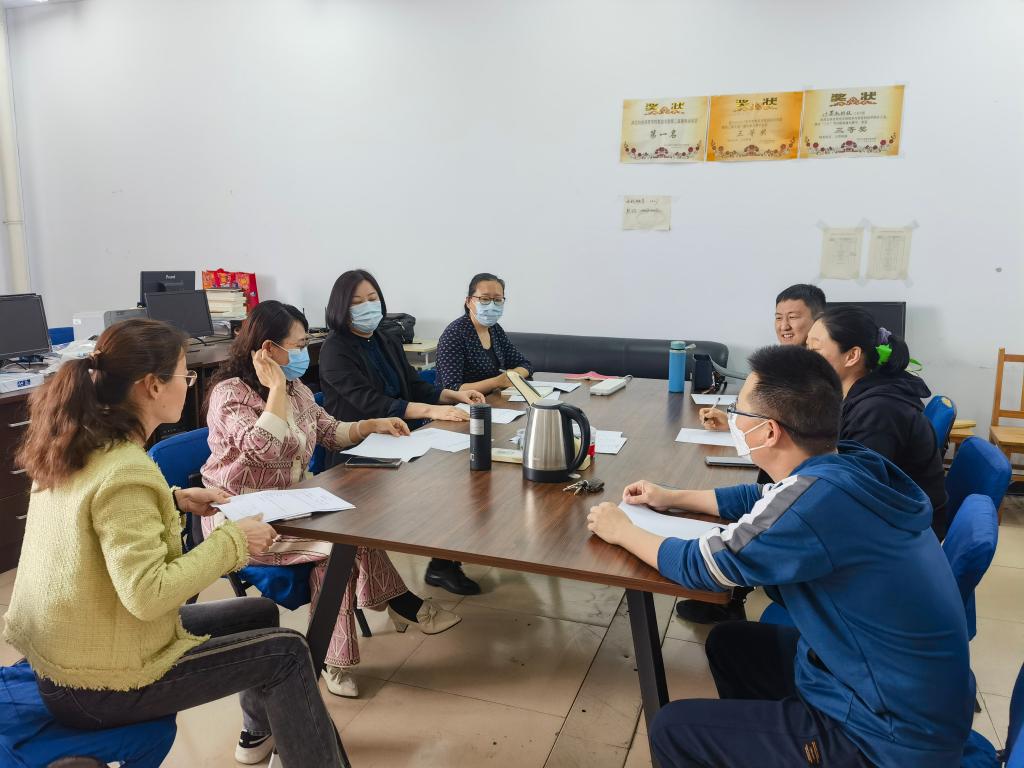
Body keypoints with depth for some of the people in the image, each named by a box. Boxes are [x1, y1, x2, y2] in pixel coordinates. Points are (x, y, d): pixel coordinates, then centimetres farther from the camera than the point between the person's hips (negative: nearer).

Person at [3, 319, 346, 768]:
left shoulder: (77, 444, 0)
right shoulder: (124, 471, -29)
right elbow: (147, 594, -33)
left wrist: (175, 500, 6)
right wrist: (231, 542, -23)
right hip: (95, 683, -9)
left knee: (259, 613, 20)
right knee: (286, 652, -4)